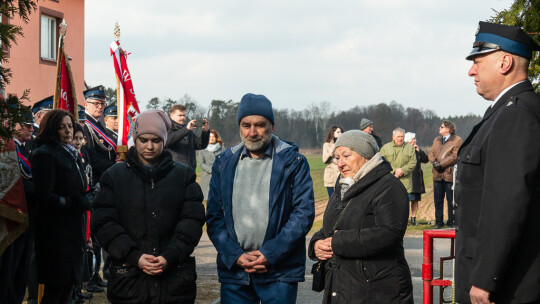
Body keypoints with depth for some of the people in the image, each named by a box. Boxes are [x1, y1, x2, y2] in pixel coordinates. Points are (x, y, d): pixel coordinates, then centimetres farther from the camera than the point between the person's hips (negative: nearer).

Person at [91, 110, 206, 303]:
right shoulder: (114, 176, 8)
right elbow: (104, 223, 0)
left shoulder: (184, 175, 9)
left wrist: (170, 256, -14)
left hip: (175, 278, 0)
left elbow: (192, 220, 1)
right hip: (128, 278, 0)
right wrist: (134, 256, -13)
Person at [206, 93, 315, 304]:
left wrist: (269, 253, -13)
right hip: (233, 271, 3)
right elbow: (214, 217, 7)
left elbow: (304, 213, -6)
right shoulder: (224, 163, 9)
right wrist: (235, 255, -8)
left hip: (279, 272, -2)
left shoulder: (293, 162, 0)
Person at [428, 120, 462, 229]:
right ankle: (438, 222, 14)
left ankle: (451, 221, 9)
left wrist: (441, 164, -15)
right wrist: (434, 162, -7)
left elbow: (455, 156, -12)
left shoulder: (457, 140, -3)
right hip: (437, 174, 6)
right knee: (438, 200, 7)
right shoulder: (436, 140, 19)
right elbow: (431, 153, 15)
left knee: (451, 200, 0)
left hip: (449, 174, -6)